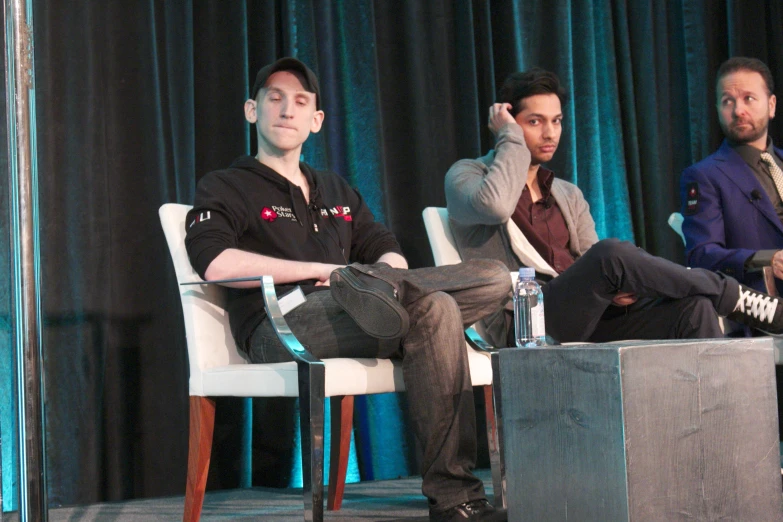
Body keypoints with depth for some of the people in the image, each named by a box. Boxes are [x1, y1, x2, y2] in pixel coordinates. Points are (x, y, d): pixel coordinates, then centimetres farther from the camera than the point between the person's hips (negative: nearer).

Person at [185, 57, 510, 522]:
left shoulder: (337, 191, 32)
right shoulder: (226, 188, 13)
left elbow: (391, 255, 23)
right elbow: (215, 264, -7)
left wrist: (379, 275, -4)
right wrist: (323, 270, -8)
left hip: (344, 325, 6)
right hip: (281, 328, -6)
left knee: (497, 277, -14)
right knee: (435, 309, -33)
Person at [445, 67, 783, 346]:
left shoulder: (568, 196, 28)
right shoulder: (467, 175, 10)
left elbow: (597, 269, 16)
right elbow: (494, 206, -16)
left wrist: (621, 286, -8)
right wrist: (511, 138, -2)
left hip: (585, 322, 6)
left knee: (693, 307, -21)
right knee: (611, 253, -32)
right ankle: (735, 299, -15)